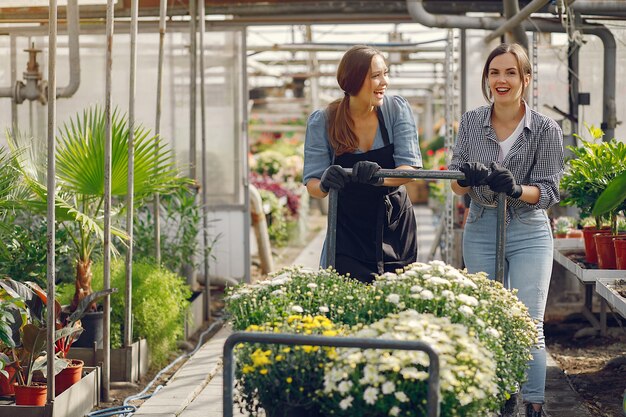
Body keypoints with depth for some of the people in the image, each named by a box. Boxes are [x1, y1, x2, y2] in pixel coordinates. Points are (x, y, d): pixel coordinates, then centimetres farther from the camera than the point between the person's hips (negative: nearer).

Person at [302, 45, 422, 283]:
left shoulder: (397, 109, -6)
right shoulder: (322, 121, -8)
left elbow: (410, 168, -13)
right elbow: (312, 185, -9)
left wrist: (379, 177, -33)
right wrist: (324, 185, -33)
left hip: (395, 227, 1)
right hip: (348, 233, -1)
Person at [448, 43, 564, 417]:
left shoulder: (546, 129, -7)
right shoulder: (471, 122, 0)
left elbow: (549, 192, -7)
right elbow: (457, 185, 1)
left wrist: (515, 189, -26)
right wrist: (469, 178, -22)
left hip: (530, 234, -2)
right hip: (481, 232, 3)